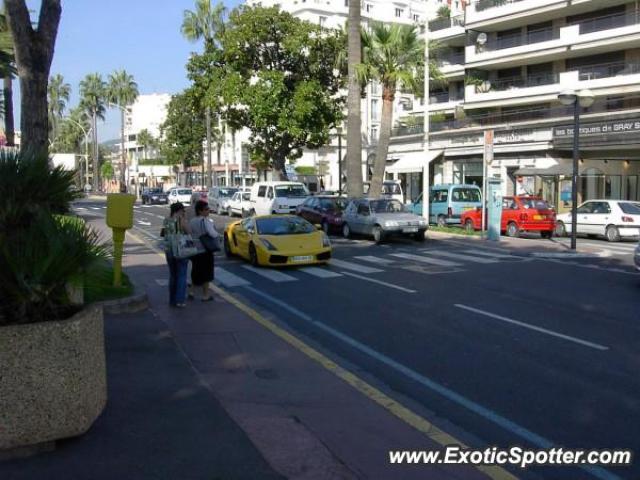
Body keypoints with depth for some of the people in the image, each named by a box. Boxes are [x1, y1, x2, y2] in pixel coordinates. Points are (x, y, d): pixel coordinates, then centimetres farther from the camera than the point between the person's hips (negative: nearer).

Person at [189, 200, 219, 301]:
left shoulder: (192, 221, 2)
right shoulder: (205, 221, -19)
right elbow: (213, 234, -28)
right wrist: (218, 234, -8)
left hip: (194, 251, 6)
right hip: (205, 251, -6)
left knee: (196, 271, 20)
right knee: (206, 273, 5)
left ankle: (191, 291, 18)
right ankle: (206, 295, 12)